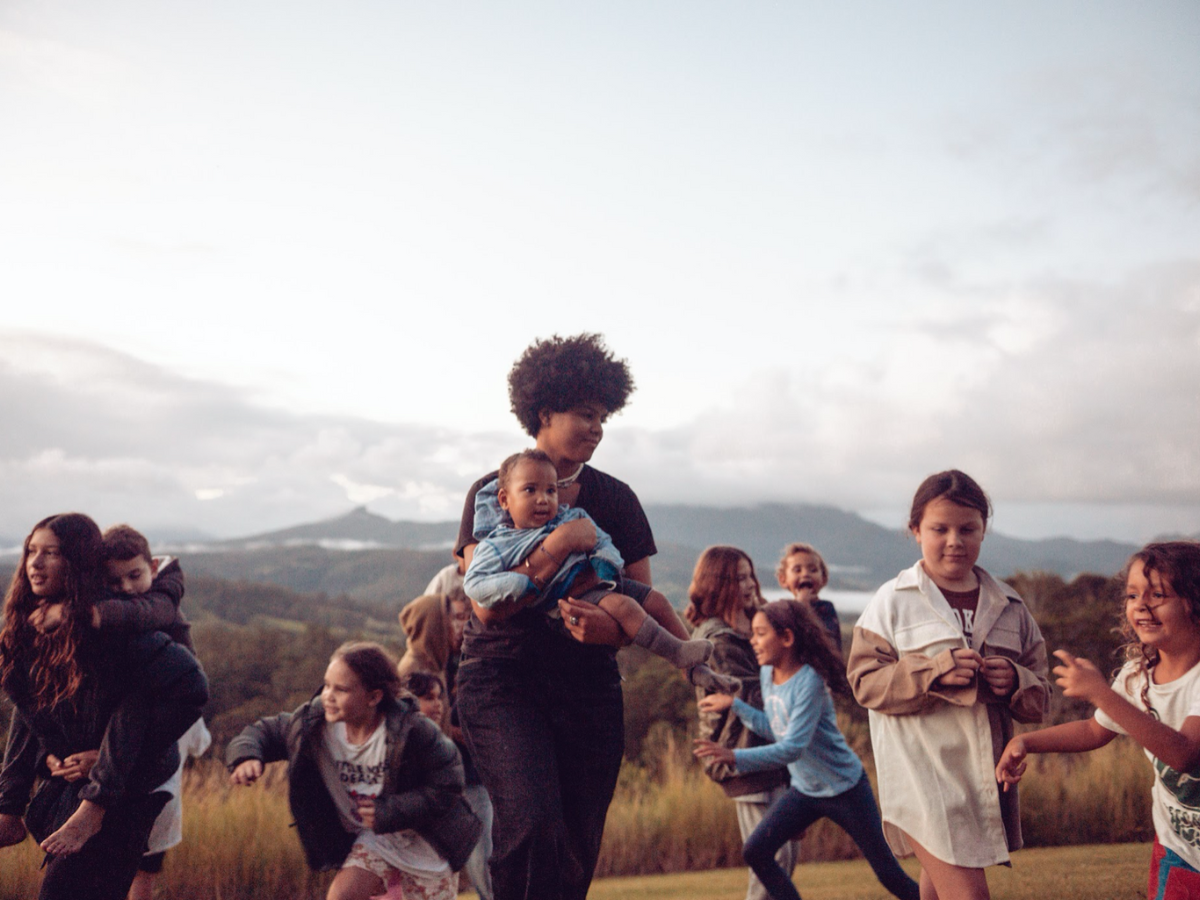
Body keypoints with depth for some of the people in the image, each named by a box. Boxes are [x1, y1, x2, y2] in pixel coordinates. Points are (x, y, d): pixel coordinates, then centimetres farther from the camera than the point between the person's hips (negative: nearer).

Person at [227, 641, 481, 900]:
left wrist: (388, 811, -29)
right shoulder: (314, 722, -18)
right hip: (374, 840, 3)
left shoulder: (412, 731, -31)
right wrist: (246, 755, -27)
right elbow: (265, 731, -4)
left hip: (425, 845, -3)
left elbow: (447, 789, -23)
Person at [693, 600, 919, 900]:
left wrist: (734, 757, -42)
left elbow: (793, 748, -33)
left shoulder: (809, 681, -26)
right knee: (755, 851, -4)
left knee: (888, 874, 1)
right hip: (804, 790, 7)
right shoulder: (767, 673, -2)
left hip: (846, 789, -7)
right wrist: (734, 704, -3)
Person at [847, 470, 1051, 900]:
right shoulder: (892, 602, -3)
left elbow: (1039, 697, 12)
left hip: (984, 779, 5)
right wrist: (932, 672, -20)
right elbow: (865, 682, -7)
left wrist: (1015, 682, -11)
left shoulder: (1009, 607, 10)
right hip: (923, 779, -5)